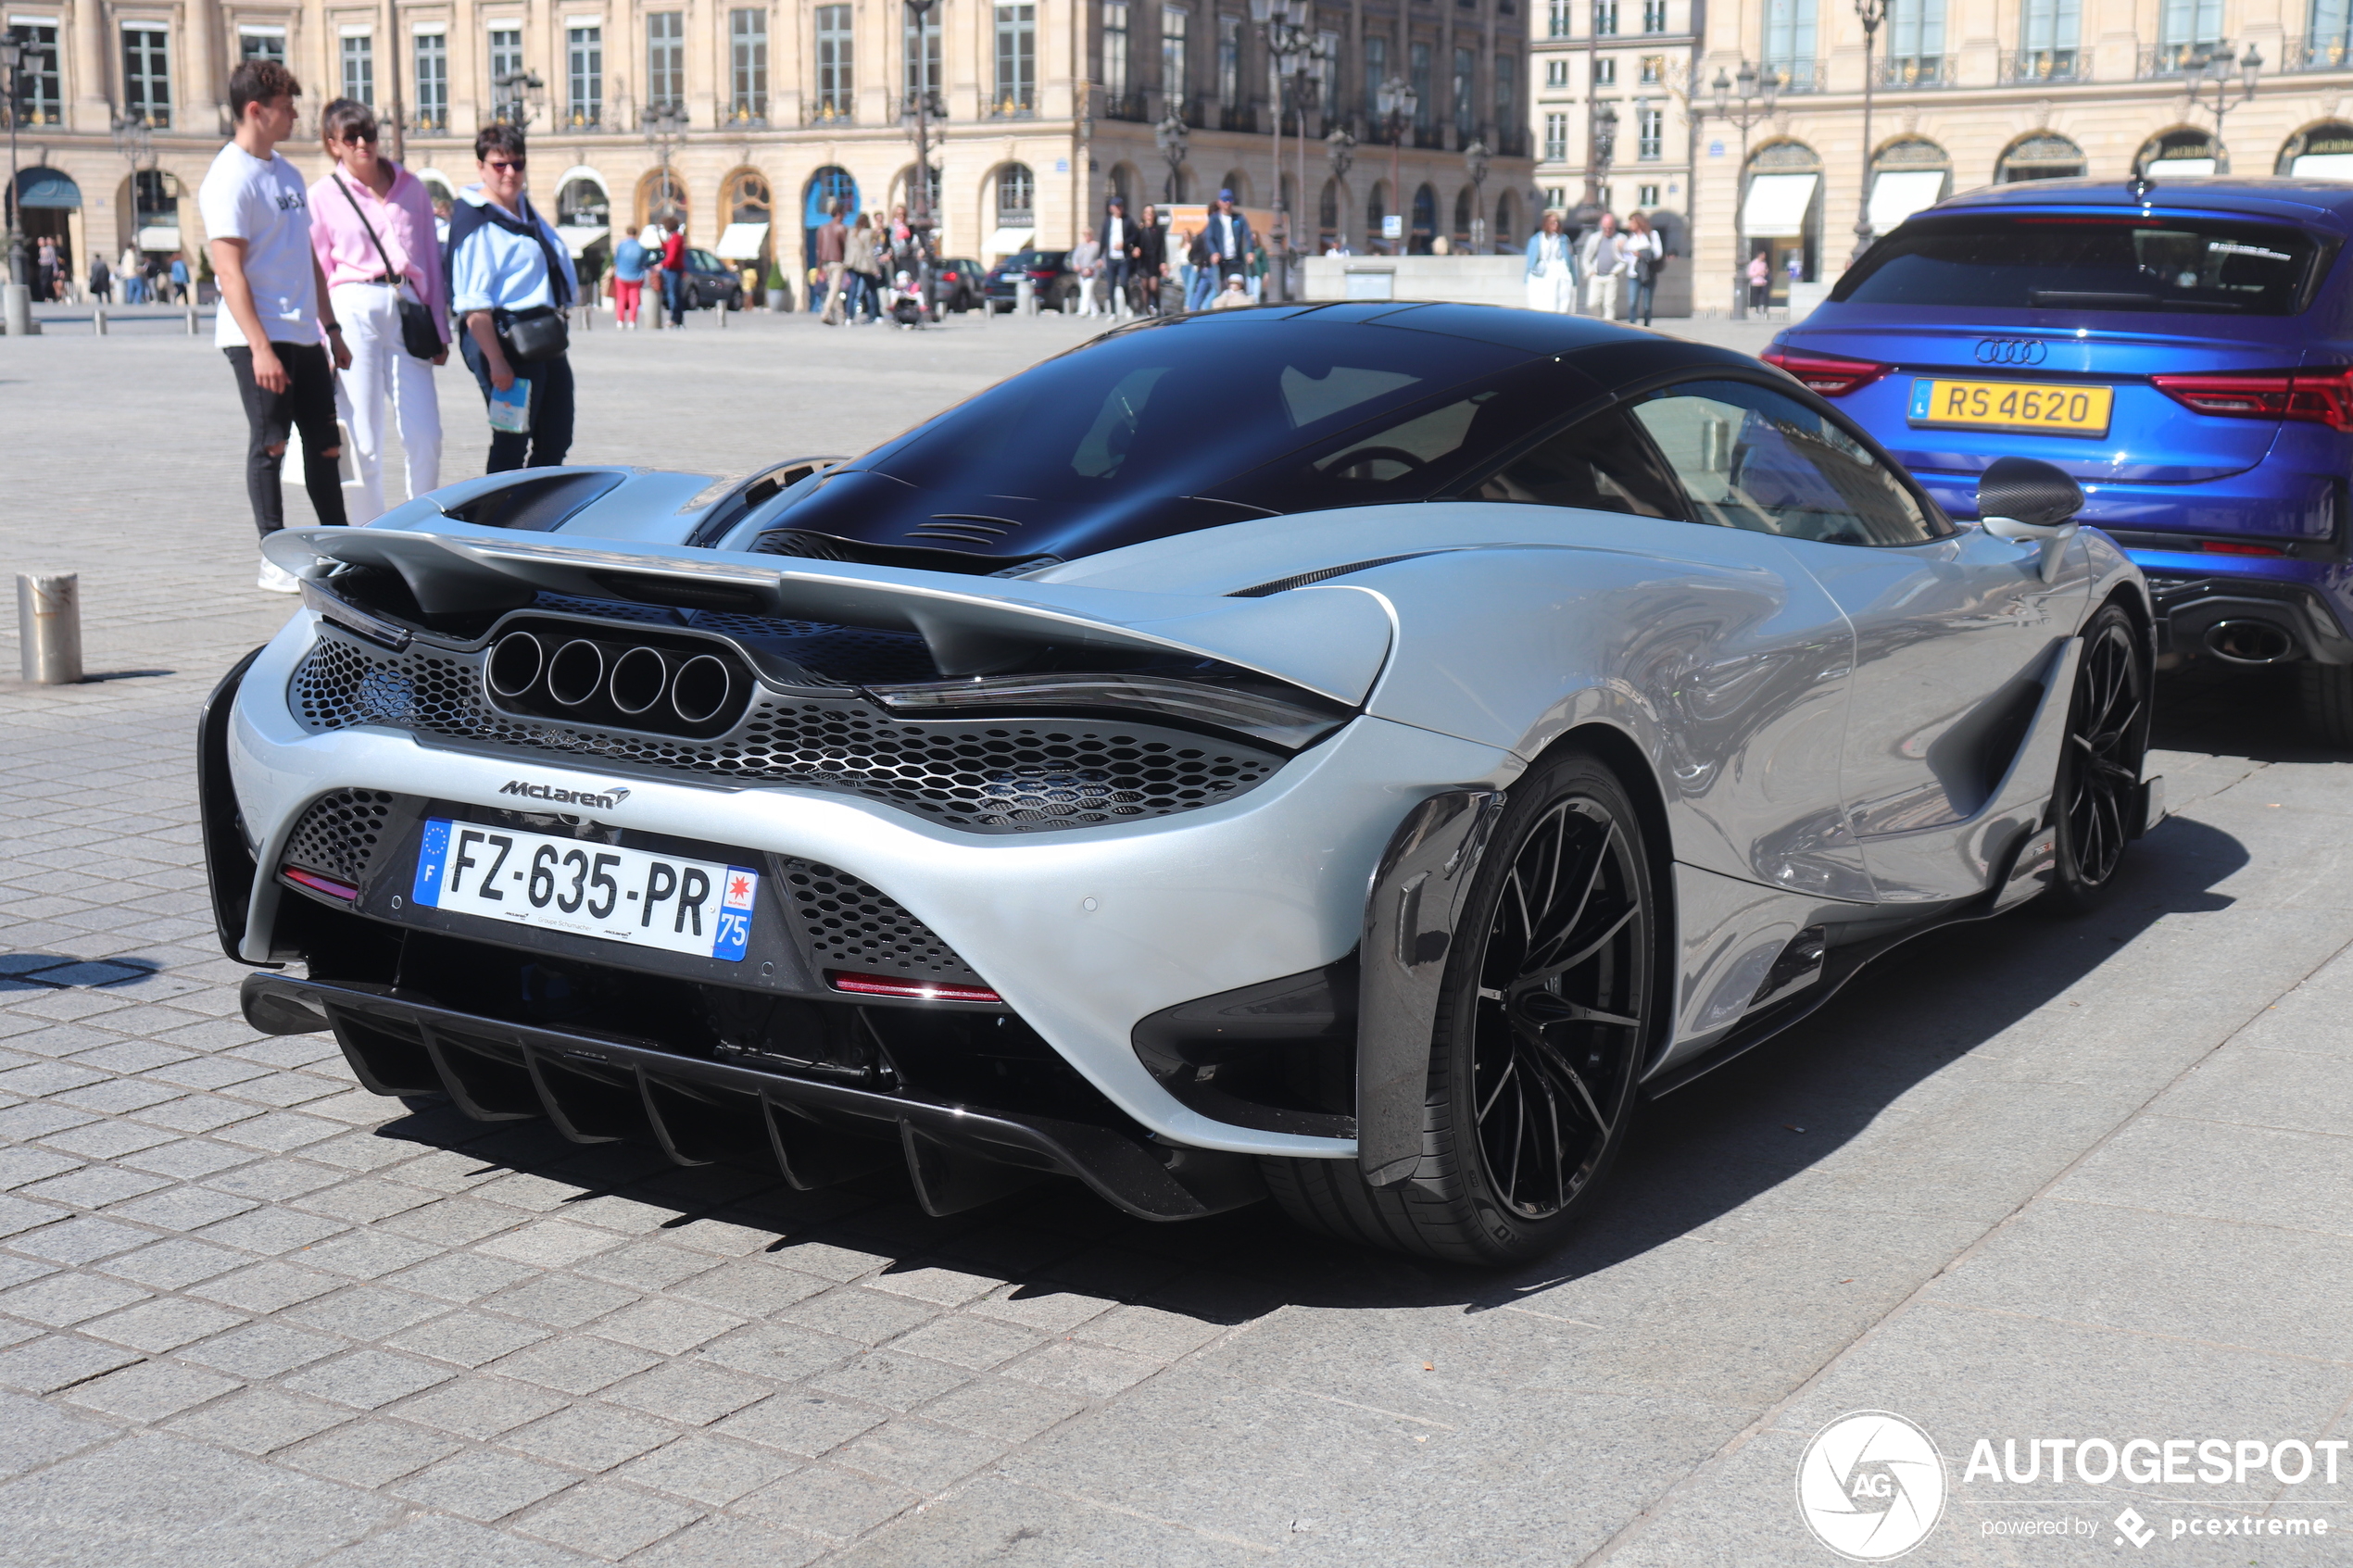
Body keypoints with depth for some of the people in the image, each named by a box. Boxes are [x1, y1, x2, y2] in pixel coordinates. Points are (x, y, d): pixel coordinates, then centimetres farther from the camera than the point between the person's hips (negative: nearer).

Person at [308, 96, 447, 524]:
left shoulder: (410, 187, 14)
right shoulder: (323, 194, 6)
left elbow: (431, 259, 16)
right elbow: (316, 274, 5)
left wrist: (440, 332, 13)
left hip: (407, 311, 3)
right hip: (354, 311, -3)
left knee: (426, 436, -2)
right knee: (365, 440, -1)